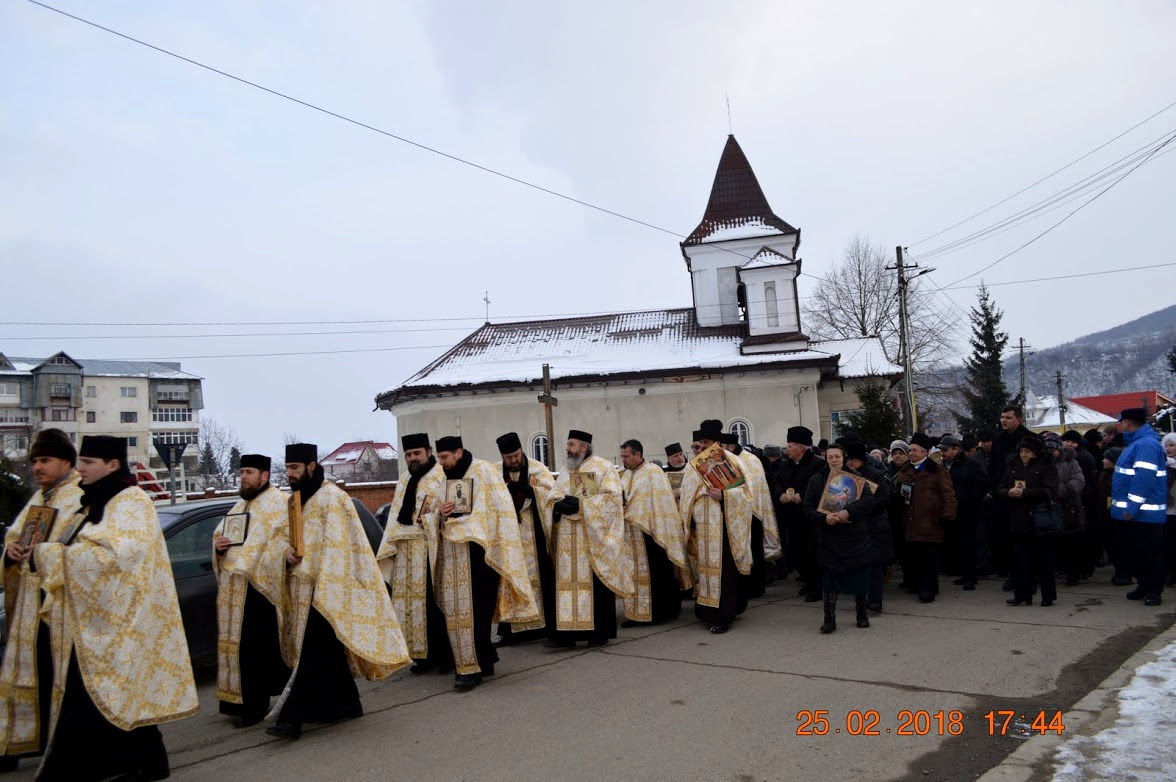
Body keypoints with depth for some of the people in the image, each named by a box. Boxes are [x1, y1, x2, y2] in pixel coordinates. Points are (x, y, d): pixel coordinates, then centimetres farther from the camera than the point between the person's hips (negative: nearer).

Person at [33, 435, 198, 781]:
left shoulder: (131, 502, -11)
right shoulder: (95, 504, 17)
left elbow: (121, 554, -21)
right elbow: (70, 548, 19)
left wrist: (58, 554, -13)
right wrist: (46, 552, -2)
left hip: (112, 623, -8)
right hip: (89, 622, 8)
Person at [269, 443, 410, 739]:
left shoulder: (330, 497, -12)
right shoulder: (295, 500, 15)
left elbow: (335, 547, -17)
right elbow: (291, 536, 22)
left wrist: (322, 592, -22)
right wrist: (288, 549, -3)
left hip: (325, 589, -9)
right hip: (304, 587, 9)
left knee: (314, 652, -6)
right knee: (328, 649, 13)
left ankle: (292, 717, -4)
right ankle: (347, 703, 24)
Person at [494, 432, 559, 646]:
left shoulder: (538, 469, 0)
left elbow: (550, 494, -8)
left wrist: (530, 490, -24)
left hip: (534, 535, -1)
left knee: (539, 577, 1)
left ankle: (544, 624, 10)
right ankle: (512, 628, 6)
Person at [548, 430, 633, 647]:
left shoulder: (604, 468, -1)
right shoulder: (565, 472, 17)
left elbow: (611, 498, -11)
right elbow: (553, 499, 12)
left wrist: (581, 504, -18)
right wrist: (559, 506, -11)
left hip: (593, 538, -5)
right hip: (569, 541, 5)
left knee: (596, 584, 0)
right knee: (567, 583, 1)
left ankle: (600, 631, 11)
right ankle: (565, 632, 2)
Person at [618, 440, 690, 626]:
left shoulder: (653, 473, -9)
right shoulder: (626, 475, 13)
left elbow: (660, 503, -13)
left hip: (649, 533, -7)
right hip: (631, 536, 7)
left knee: (655, 573, 1)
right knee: (635, 574, 10)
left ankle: (659, 612, 10)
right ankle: (637, 612, 18)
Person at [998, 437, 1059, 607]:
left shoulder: (1047, 467, -2)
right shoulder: (1013, 468, 13)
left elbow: (1050, 492, -16)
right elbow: (999, 490, 9)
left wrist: (1024, 493, -19)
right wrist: (1009, 493, -13)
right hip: (1019, 521, 4)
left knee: (1044, 560, 4)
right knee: (1020, 559, 5)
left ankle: (1048, 596, 14)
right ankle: (1022, 595, 12)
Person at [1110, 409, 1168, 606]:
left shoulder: (1146, 444, -19)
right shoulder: (1137, 443, 15)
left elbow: (1144, 478, -26)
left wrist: (1132, 507, -25)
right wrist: (1129, 507, 20)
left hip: (1145, 513, -11)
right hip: (1136, 511, 11)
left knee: (1150, 553, -1)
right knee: (1137, 551, 16)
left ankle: (1154, 590, 8)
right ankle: (1144, 585, 26)